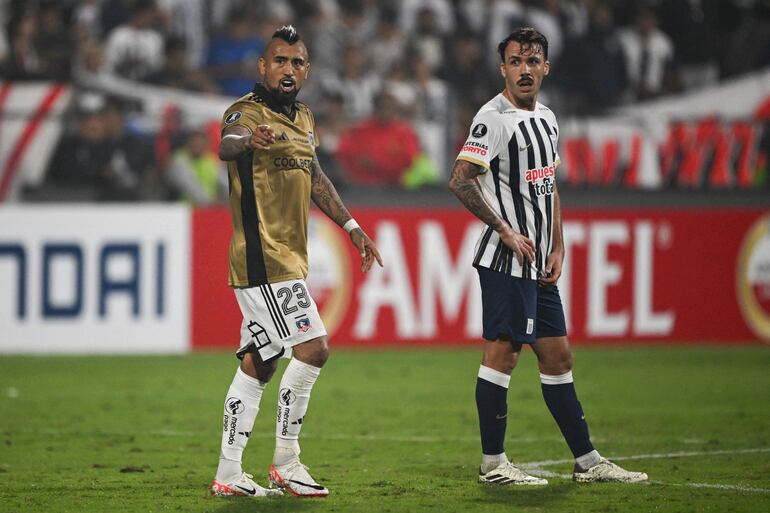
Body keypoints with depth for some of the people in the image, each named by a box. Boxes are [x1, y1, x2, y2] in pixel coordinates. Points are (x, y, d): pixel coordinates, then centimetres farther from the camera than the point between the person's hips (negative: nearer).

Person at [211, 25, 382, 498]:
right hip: (263, 258, -9)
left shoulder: (302, 118, 15)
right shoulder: (249, 112, -13)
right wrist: (247, 139, -59)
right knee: (313, 348, -13)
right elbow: (226, 144, -36)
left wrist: (352, 226, 31)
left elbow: (315, 178, 30)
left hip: (288, 259, 9)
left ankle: (229, 474, 14)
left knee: (258, 363, 10)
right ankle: (285, 464, -5)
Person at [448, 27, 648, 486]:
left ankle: (587, 461, 16)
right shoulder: (494, 118, -11)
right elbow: (460, 181, -18)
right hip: (506, 260, -9)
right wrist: (506, 231, -17)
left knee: (558, 356, 11)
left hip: (539, 264, 9)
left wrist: (558, 249, 13)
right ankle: (493, 464, -2)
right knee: (502, 352, -7)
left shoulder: (547, 118, 15)